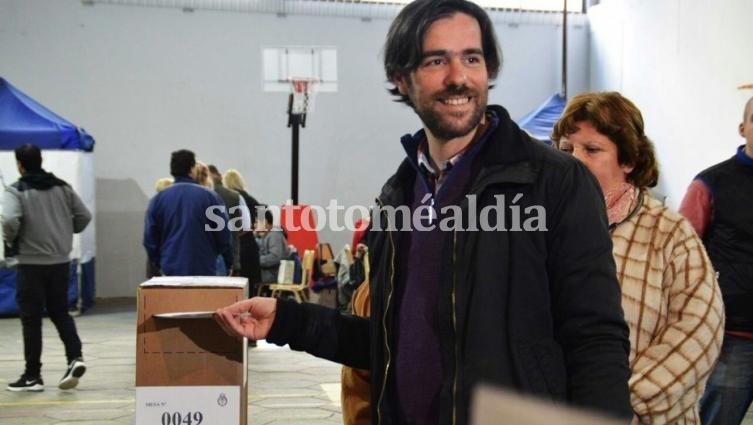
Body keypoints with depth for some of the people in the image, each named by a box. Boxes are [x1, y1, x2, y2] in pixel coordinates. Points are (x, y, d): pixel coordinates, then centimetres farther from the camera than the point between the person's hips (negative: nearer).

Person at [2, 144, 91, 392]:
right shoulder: (62, 187, 6)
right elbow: (84, 216, 5)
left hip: (31, 263, -4)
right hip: (61, 262, 4)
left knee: (31, 318, 5)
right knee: (59, 311, 16)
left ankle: (33, 376, 10)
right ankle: (75, 357, -1)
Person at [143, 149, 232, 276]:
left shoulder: (157, 199, 2)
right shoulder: (209, 196, -5)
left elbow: (150, 238, 4)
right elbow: (223, 235, -3)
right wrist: (229, 264, 9)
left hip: (170, 270, 2)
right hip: (204, 270, -2)